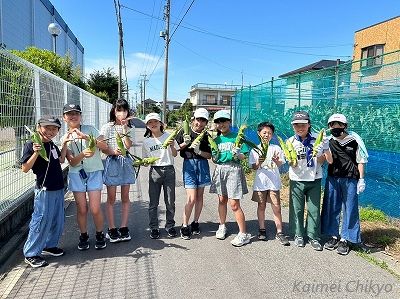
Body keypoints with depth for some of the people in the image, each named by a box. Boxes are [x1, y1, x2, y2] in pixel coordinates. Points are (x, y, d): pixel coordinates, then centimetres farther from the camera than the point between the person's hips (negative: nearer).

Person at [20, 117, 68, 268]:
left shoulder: (52, 145, 9)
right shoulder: (31, 145, -11)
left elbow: (61, 160, 17)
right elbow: (25, 168, -14)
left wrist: (65, 143, 10)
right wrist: (36, 152, -27)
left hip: (58, 189, 7)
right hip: (44, 190, -7)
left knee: (58, 221, 16)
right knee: (42, 221, -1)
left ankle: (49, 245, 34)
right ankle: (31, 254, 16)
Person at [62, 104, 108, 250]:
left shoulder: (89, 129, 0)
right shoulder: (65, 138, 5)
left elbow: (104, 146, -12)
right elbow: (72, 162, -6)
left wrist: (86, 137, -22)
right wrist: (83, 154, -27)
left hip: (94, 172, -2)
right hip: (76, 174, 2)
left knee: (95, 209, -5)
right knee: (82, 209, 5)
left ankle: (100, 235, 19)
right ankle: (83, 236, 27)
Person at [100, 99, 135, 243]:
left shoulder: (129, 129, 9)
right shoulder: (107, 127, 0)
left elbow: (128, 146, -7)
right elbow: (103, 148, -6)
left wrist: (124, 129, -12)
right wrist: (114, 151, -25)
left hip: (126, 162, 3)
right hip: (112, 162, -3)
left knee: (125, 197, 8)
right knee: (111, 198, 2)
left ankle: (124, 227, 18)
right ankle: (111, 229, 13)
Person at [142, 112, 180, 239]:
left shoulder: (169, 136, 2)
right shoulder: (146, 141, 7)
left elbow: (175, 155, 4)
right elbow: (145, 159, 13)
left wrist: (172, 146, -15)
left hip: (169, 170, -1)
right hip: (154, 171, 1)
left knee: (170, 201, 5)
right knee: (153, 202, 4)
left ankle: (170, 226, 20)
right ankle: (154, 228, 18)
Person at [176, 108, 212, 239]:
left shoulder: (206, 136, 4)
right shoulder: (184, 132, -2)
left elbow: (209, 155, 2)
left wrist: (199, 151, -15)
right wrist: (185, 143, -15)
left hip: (202, 165, 3)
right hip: (189, 164, -3)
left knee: (200, 196, 10)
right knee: (192, 198, -9)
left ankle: (195, 222, 27)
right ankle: (184, 226, 7)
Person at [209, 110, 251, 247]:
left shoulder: (237, 137, -3)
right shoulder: (216, 139, 11)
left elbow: (244, 156, -5)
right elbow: (214, 158, 13)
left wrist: (237, 155, -23)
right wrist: (215, 157, -7)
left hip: (233, 169, -5)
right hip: (219, 169, 5)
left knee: (234, 204, -7)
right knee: (222, 199, 13)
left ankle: (243, 234, 5)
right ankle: (222, 226, 32)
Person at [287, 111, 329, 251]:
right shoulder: (291, 142, -4)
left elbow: (321, 161, 4)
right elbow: (292, 165, -9)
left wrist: (319, 154, -17)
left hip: (314, 179, 1)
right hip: (297, 180, 0)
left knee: (314, 209, 7)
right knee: (297, 209, 8)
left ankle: (313, 236, 21)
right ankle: (298, 235, 25)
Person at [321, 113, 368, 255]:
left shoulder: (354, 140, -4)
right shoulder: (329, 141, 2)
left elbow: (361, 161, 1)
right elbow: (330, 161, -7)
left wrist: (361, 179, -2)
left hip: (350, 179, -3)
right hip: (333, 178, 3)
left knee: (350, 209, 3)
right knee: (331, 207, 8)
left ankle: (345, 239, 15)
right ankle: (334, 236, 23)